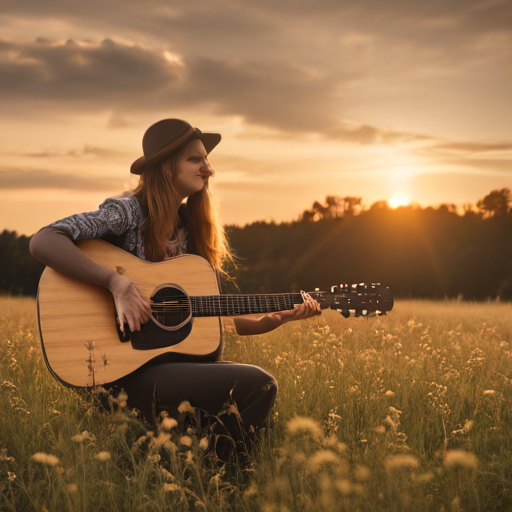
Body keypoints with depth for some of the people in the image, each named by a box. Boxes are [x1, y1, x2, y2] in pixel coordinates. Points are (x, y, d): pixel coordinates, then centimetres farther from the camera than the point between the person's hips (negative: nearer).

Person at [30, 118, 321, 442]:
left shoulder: (193, 229, 16)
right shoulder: (127, 213, -5)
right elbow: (42, 242, -20)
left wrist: (283, 316, 4)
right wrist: (117, 283, -26)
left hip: (182, 360, 7)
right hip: (130, 371, -7)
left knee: (264, 385, -19)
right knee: (255, 383, -24)